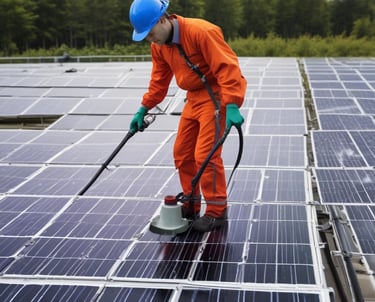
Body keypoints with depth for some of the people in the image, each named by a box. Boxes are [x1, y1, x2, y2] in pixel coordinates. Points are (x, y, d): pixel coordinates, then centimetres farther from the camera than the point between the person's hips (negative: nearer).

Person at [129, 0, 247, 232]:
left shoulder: (202, 32, -24)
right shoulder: (159, 45, 2)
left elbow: (227, 67, -26)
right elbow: (159, 80, 14)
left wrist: (232, 106, -32)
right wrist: (144, 109, 11)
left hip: (216, 97, -8)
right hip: (194, 98, 8)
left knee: (206, 154, -11)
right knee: (182, 152, 11)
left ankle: (216, 212, 2)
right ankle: (191, 204, 26)